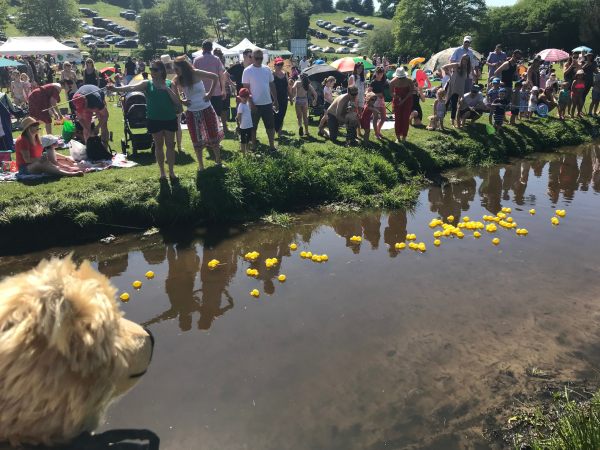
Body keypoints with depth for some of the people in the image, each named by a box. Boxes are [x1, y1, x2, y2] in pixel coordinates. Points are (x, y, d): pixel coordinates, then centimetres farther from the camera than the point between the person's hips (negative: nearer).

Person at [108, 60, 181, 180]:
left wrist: (167, 89, -18)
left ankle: (171, 172, 20)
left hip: (170, 118, 0)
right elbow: (132, 87, -18)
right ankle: (162, 172, 22)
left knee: (170, 145, 8)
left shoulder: (169, 83, -1)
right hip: (154, 119, 0)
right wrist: (116, 89, -34)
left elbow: (177, 102, -8)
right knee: (158, 145, 10)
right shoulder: (147, 84, -1)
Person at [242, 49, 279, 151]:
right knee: (253, 127, 6)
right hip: (255, 104, -4)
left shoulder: (267, 69, 6)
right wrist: (251, 103, -14)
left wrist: (275, 100, 8)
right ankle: (253, 147, 16)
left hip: (268, 103, 4)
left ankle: (272, 146, 17)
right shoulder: (247, 71, -6)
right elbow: (246, 88, -8)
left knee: (270, 126, 8)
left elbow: (272, 85, 11)